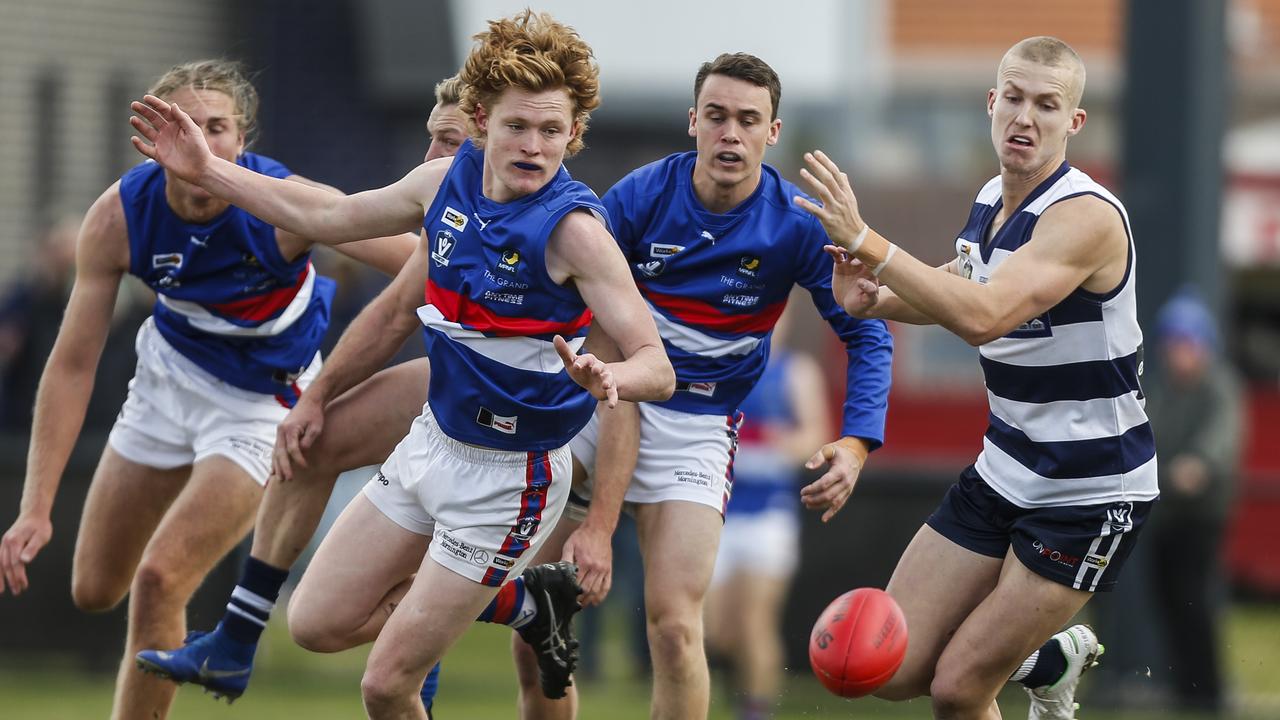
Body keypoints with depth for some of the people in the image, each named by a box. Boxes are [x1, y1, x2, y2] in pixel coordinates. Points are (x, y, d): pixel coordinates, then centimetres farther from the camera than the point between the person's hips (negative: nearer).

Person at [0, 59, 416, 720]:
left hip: (261, 401, -4)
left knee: (159, 582, -19)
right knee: (95, 590, 11)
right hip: (168, 372, 4)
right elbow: (72, 365, -16)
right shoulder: (118, 218, -22)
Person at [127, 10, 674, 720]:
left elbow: (657, 368, -27)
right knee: (318, 620, 12)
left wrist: (606, 379, -49)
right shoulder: (450, 180, -5)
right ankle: (519, 599, 26)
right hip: (432, 442, 7)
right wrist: (206, 170, 20)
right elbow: (331, 217, 13)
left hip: (507, 477, -7)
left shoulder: (573, 228, -25)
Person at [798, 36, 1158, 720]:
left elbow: (983, 316, -36)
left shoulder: (1087, 216, -22)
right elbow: (956, 288, 24)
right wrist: (872, 298, 1)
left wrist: (863, 240, -38)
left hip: (1089, 496, -8)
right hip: (1004, 474, 8)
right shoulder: (991, 200, 4)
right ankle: (1054, 660, 29)